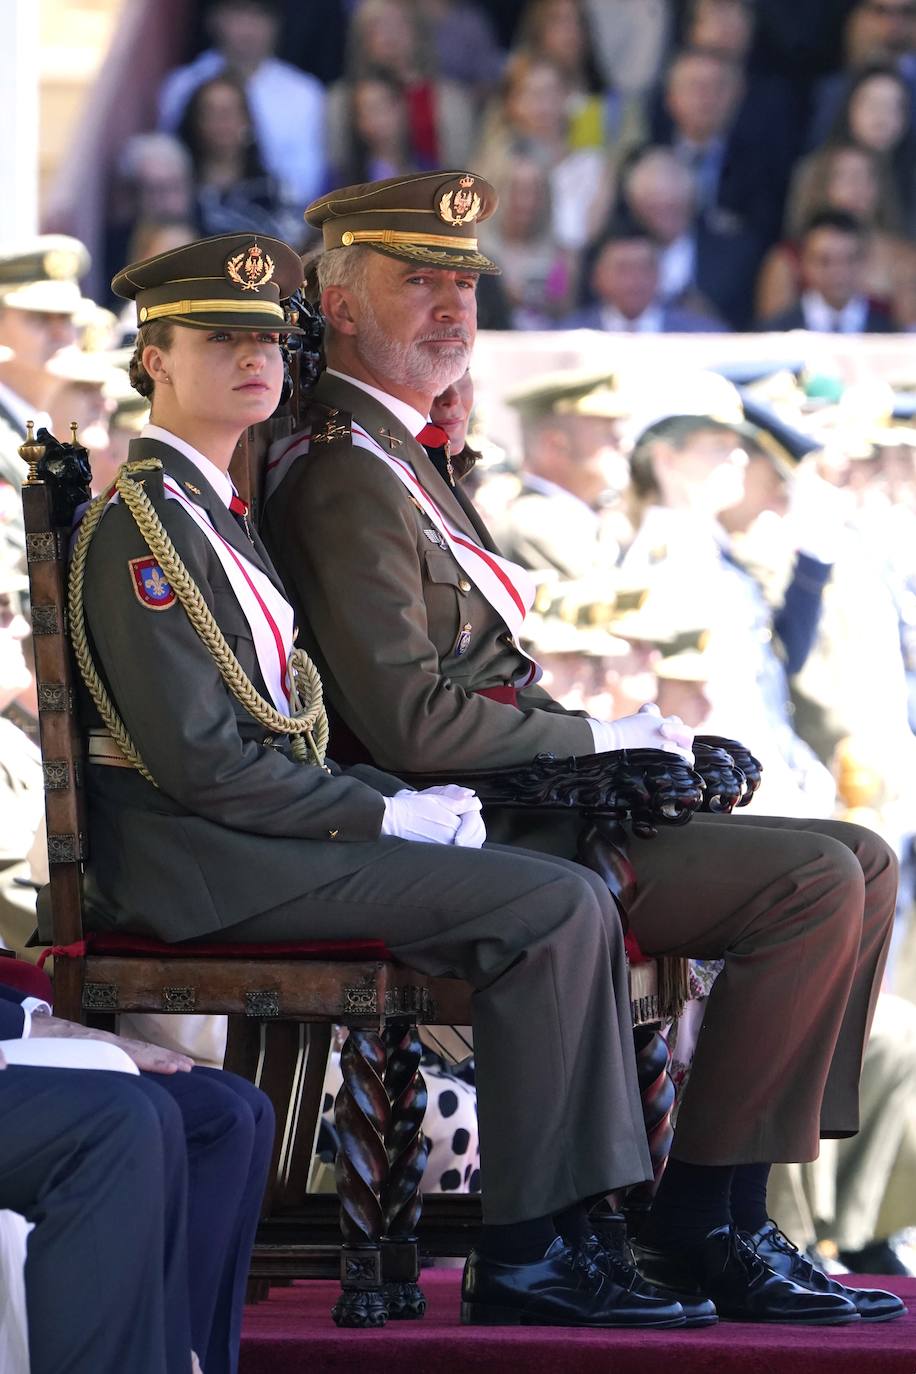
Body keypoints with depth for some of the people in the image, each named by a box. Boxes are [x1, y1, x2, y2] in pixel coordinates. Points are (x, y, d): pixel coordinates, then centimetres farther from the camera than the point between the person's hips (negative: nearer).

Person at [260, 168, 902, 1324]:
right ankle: (697, 1223, -13)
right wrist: (605, 740, -13)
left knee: (858, 865, 6)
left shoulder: (401, 454, 20)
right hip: (476, 839, -11)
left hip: (522, 807, 11)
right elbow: (410, 724, -22)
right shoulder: (347, 481, -14)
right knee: (820, 884, -20)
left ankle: (738, 1216, 0)